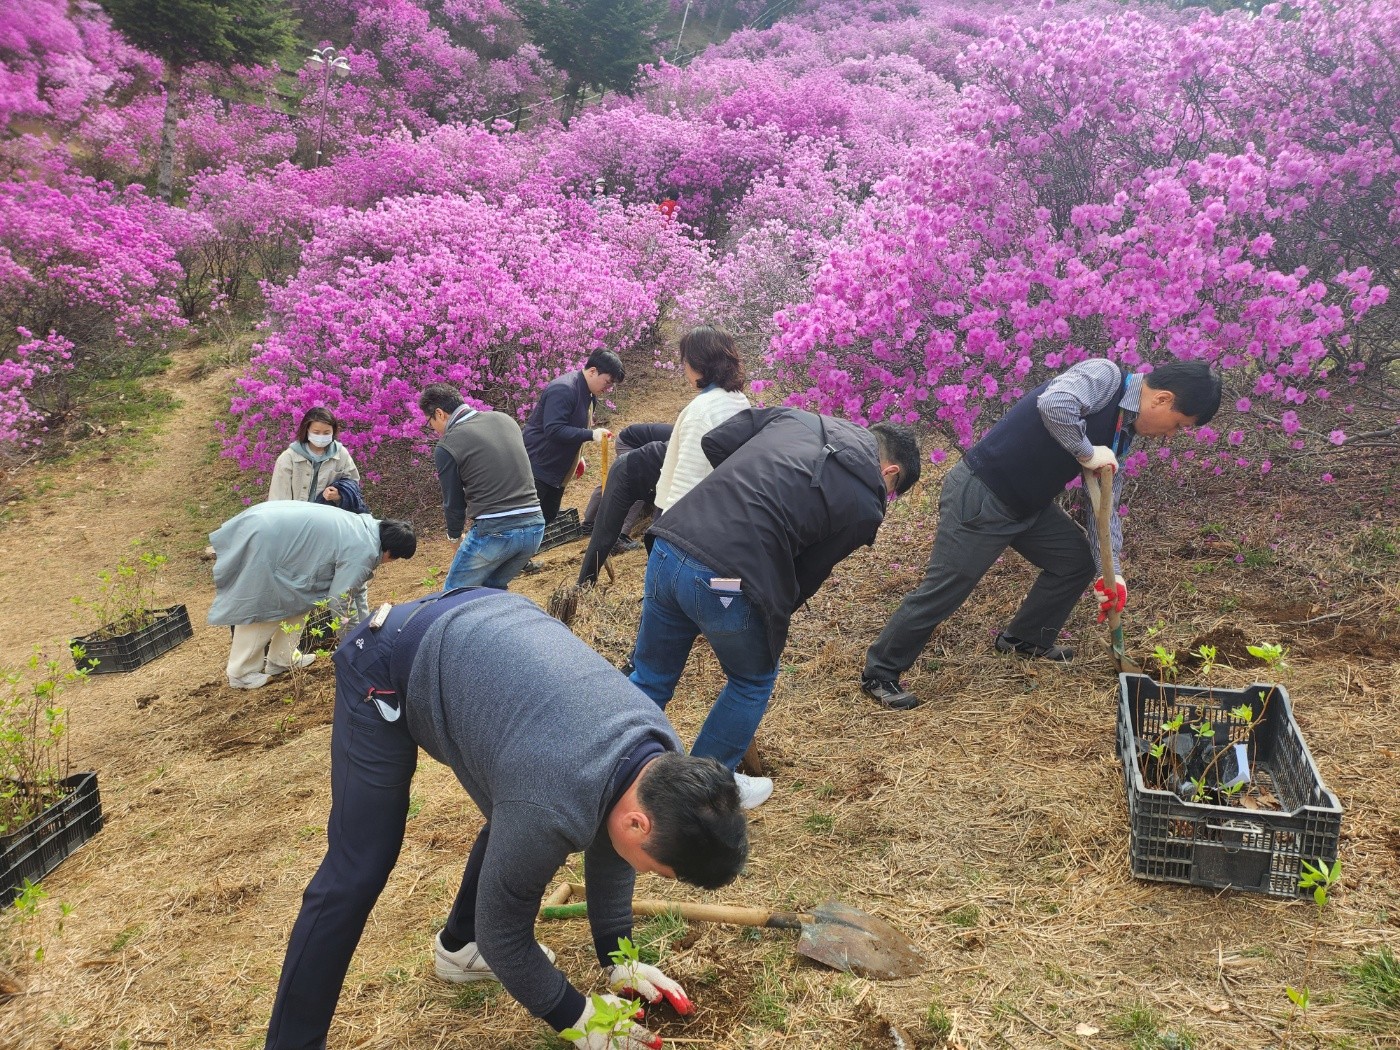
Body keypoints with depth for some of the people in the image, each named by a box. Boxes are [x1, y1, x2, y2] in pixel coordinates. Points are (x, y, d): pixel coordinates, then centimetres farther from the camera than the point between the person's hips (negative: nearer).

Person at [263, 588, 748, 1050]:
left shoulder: (661, 755, -12)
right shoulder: (552, 807, -35)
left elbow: (608, 844, 9)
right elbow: (502, 929, -17)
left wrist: (616, 958, 15)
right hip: (388, 670, -7)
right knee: (359, 869, -8)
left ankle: (458, 946, 35)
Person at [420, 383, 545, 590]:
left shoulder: (446, 447, -6)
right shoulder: (504, 419, 12)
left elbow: (453, 502, 3)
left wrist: (454, 535, 24)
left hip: (494, 532, -6)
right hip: (534, 527, 6)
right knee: (494, 589, 25)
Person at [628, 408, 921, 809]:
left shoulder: (797, 416, 17)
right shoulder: (865, 505, 5)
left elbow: (714, 441, 15)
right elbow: (807, 574, 9)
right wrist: (774, 625, 23)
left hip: (667, 548, 5)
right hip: (725, 583, -5)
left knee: (649, 677, 23)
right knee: (754, 681, 24)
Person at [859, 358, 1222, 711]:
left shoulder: (1122, 431, 11)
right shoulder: (1105, 376, -16)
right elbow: (1054, 404, -38)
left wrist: (1110, 571, 2)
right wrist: (1086, 453, -23)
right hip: (980, 495, -9)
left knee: (1078, 561, 16)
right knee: (943, 591, -4)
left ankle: (1025, 639, 36)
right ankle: (879, 674, 12)